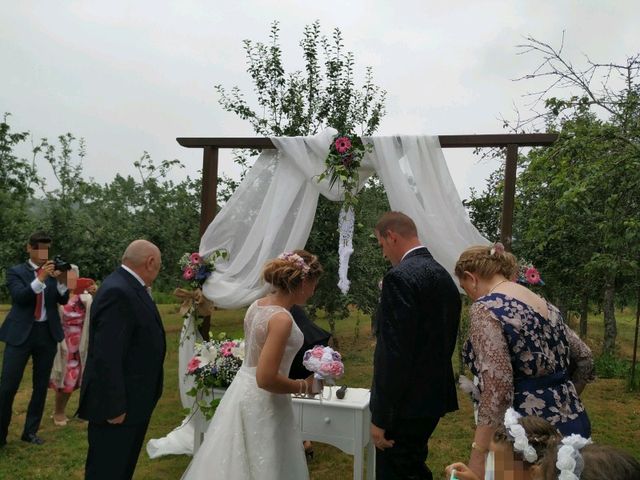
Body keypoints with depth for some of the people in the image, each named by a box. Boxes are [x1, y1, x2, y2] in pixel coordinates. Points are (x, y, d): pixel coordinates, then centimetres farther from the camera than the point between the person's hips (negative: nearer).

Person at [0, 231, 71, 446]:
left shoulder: (54, 271, 7)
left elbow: (63, 300, -2)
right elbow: (19, 296, -16)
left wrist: (62, 282, -22)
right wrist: (41, 278, -30)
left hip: (47, 333, 3)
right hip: (21, 333, -3)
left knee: (41, 385, 11)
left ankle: (30, 431, 24)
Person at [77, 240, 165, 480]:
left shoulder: (127, 287, 7)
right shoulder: (118, 293, -24)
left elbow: (135, 344, 5)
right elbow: (106, 357, -27)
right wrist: (114, 407, -23)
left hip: (133, 401, 10)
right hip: (119, 406, -10)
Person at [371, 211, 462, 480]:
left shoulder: (400, 277, -19)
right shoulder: (444, 276, 10)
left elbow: (394, 353, -23)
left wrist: (380, 417, -18)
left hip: (406, 404, -9)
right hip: (434, 397, 9)